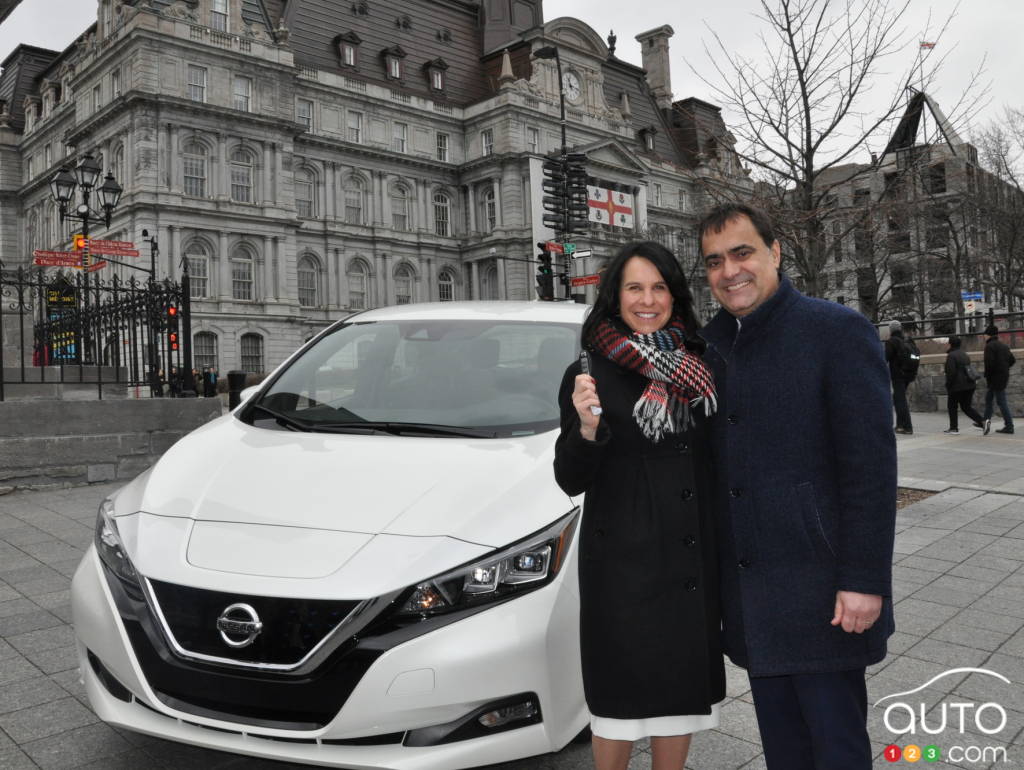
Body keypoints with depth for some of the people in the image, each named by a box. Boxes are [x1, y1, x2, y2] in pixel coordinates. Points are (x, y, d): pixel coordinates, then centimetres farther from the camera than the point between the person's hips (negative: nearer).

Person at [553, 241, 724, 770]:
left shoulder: (697, 369, 5)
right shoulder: (589, 374, -7)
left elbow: (716, 462, 15)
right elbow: (571, 481, -8)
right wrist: (587, 427, -24)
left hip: (692, 559, 4)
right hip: (621, 560, -4)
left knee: (682, 686, 15)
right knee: (622, 691, 7)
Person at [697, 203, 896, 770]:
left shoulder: (837, 331, -9)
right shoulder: (710, 345, 9)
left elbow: (871, 463, -13)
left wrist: (864, 581, -16)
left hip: (819, 588, -5)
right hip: (750, 592, 6)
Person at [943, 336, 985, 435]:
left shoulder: (951, 356, -13)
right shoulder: (964, 354, 14)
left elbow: (951, 372, -19)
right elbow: (967, 368, 19)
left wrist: (948, 386, -10)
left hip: (957, 386, -8)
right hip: (969, 385, 8)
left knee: (952, 406, 8)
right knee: (966, 407, 14)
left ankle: (953, 428, 10)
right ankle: (982, 421, -2)